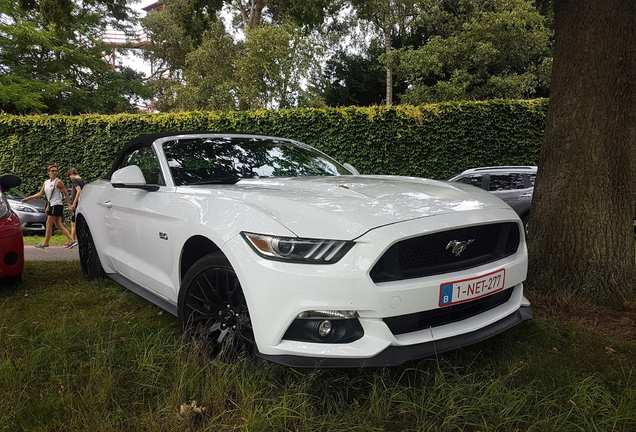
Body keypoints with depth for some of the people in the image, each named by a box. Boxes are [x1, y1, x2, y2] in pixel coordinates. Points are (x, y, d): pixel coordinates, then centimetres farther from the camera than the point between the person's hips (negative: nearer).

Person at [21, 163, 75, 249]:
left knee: (49, 224, -4)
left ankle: (45, 243, 5)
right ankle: (71, 240, 3)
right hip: (51, 205, 8)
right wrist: (28, 198, 19)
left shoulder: (58, 182, -6)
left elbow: (65, 193, -7)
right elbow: (40, 194, 20)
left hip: (57, 205, -8)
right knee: (58, 225, 4)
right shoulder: (46, 182, 16)